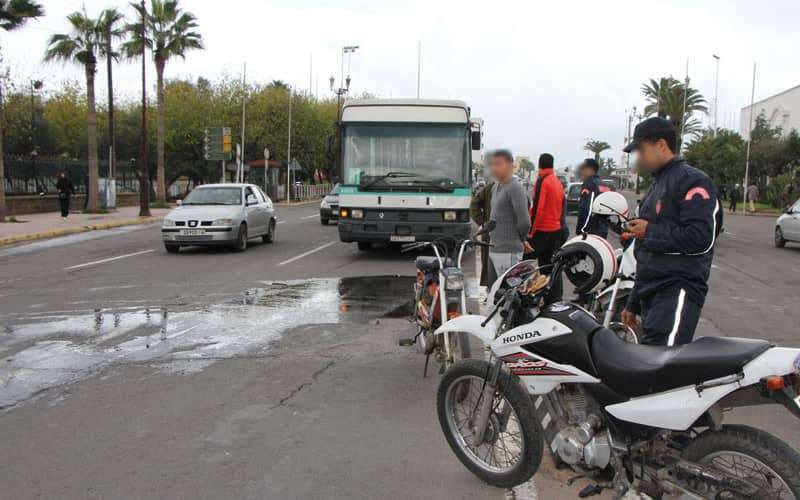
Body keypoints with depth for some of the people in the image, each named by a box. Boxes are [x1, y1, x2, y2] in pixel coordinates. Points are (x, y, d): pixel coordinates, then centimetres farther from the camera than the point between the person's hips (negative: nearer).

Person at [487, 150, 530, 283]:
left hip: (508, 253, -9)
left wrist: (520, 239, -1)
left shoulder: (515, 188, -14)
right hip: (494, 250, 9)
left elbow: (524, 222, -19)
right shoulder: (495, 187, 15)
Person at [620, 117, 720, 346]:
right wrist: (633, 303, 26)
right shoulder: (658, 185, 24)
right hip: (651, 293, 9)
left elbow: (701, 239, -20)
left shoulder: (692, 181, -6)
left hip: (678, 291, -9)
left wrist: (650, 231, -10)